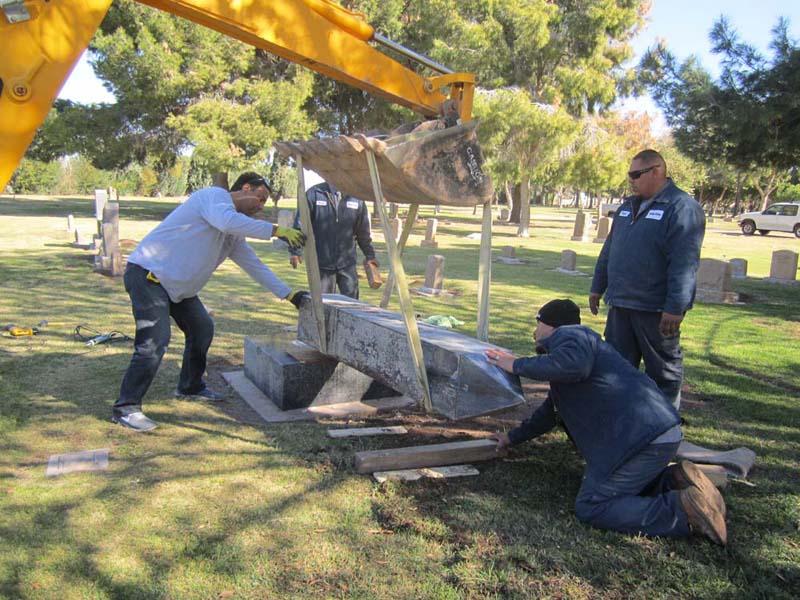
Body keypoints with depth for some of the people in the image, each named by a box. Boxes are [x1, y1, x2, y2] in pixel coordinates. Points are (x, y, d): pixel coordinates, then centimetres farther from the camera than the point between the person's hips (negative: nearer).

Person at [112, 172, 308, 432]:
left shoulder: (234, 235, 14)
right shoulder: (215, 196, -13)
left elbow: (255, 265, 17)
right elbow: (226, 221, -35)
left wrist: (288, 294, 13)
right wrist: (275, 230, -31)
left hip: (177, 284, 10)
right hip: (148, 273, -10)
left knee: (202, 330, 16)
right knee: (155, 340, -18)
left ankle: (190, 386, 34)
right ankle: (126, 408, -9)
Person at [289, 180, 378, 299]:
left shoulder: (356, 198, 2)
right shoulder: (314, 194, -4)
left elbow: (363, 231, 11)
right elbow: (300, 223, -1)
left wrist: (370, 255, 13)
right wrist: (295, 251, -5)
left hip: (347, 264, 2)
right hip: (322, 263, -1)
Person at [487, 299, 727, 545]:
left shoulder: (567, 334, -1)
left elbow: (572, 365, -27)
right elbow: (550, 410, 40)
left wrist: (517, 365, -14)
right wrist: (513, 437, 46)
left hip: (641, 436, -11)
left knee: (590, 507, -7)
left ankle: (682, 509, -13)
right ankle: (674, 480, 9)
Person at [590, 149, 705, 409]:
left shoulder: (682, 207, -12)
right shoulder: (627, 206, 14)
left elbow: (684, 264, -19)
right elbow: (609, 250, 21)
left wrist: (675, 308, -23)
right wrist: (597, 287, 21)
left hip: (656, 309, -7)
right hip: (620, 305, 7)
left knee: (663, 369, 7)